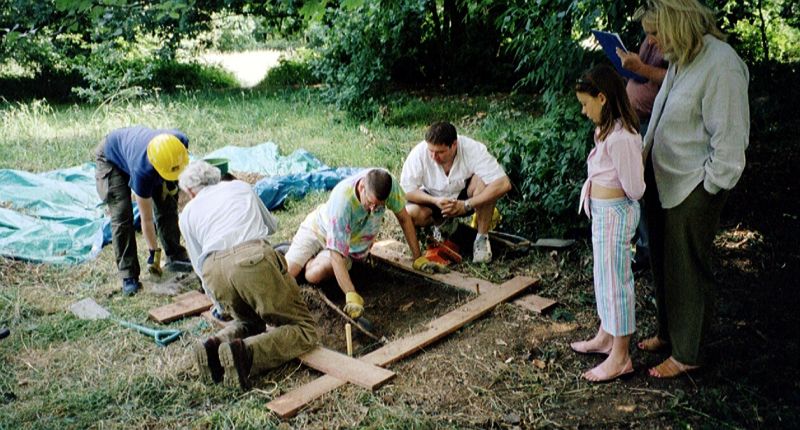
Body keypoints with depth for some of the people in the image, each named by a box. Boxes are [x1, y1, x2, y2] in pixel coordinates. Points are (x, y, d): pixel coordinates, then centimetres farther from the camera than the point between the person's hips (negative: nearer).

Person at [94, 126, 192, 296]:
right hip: (112, 158, -6)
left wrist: (171, 181, -12)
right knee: (122, 215, -17)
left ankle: (175, 256, 13)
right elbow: (146, 219, -31)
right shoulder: (142, 171, -43)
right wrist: (153, 253, -23)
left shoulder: (181, 141, -34)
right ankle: (128, 275, -10)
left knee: (167, 204, 0)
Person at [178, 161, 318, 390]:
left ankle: (215, 345, 0)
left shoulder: (187, 213, 29)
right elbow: (272, 226, 43)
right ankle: (244, 352, -18)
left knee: (249, 322, 29)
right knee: (304, 330, 5)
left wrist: (218, 300, 46)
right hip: (253, 259, -3)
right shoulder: (240, 186, 31)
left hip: (214, 270, 3)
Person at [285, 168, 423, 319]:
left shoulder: (388, 183, -31)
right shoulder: (342, 201, -41)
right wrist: (351, 295, -50)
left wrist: (417, 257, -12)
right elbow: (336, 255, -41)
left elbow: (404, 218, -12)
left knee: (314, 275, -22)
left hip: (352, 245, 3)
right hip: (320, 229, -2)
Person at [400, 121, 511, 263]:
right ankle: (443, 223, 5)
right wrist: (435, 201, -34)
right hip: (434, 199, 1)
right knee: (411, 213, -29)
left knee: (483, 180, -32)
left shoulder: (473, 149, -30)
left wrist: (466, 205, -38)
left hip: (465, 197, -1)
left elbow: (504, 184, -36)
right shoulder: (419, 153, -27)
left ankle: (482, 238, -16)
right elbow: (405, 190, -20)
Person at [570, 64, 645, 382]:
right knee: (604, 276, 21)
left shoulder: (620, 138, -25)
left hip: (615, 213, -10)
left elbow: (634, 188, -21)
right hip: (603, 210, 10)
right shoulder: (608, 130, 6)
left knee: (615, 281, 1)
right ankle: (605, 337, 39)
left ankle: (620, 357, 15)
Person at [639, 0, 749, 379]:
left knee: (688, 271, 4)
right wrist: (647, 165, 11)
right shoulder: (679, 60, 8)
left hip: (693, 190, -9)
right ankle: (668, 332, 39)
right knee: (662, 262, 20)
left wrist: (709, 188, -16)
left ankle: (687, 354, 21)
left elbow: (729, 138, -20)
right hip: (664, 180, 9)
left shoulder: (721, 66, -20)